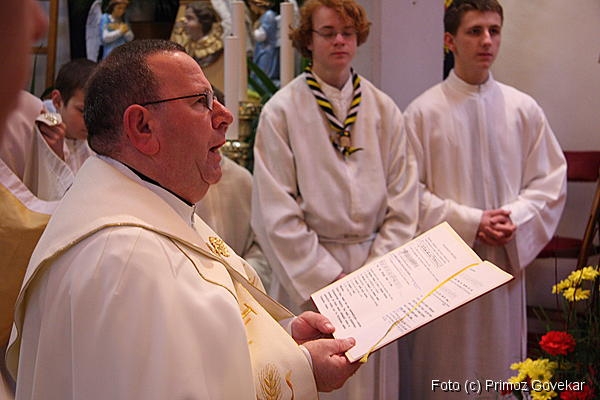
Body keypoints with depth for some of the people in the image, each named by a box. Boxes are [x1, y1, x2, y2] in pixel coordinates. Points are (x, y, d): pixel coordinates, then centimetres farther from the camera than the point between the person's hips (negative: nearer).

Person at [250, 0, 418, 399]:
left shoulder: (384, 110, 5)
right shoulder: (281, 111, -6)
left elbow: (402, 199, 4)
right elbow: (276, 212, -9)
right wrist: (327, 277, -13)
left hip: (375, 266, 3)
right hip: (307, 275, -3)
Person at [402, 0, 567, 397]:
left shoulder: (524, 109, 2)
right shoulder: (423, 111, -6)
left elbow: (550, 180, 6)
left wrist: (515, 218, -11)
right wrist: (470, 222, -14)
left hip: (507, 258, 2)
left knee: (500, 360, 11)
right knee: (445, 366, 7)